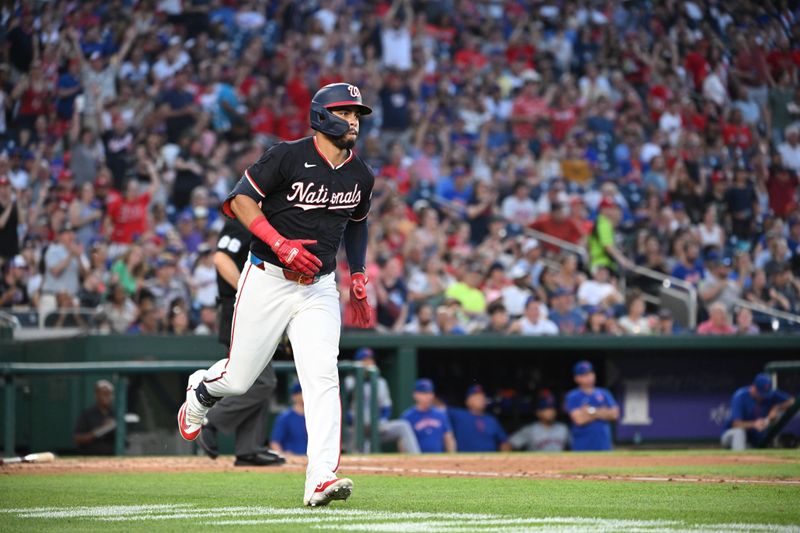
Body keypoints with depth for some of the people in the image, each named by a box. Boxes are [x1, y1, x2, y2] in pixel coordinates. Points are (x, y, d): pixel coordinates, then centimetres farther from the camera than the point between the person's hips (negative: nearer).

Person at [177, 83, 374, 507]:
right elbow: (240, 199, -11)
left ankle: (321, 479, -21)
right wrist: (281, 245, -23)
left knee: (322, 378, -15)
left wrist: (358, 279, 19)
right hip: (267, 280, -3)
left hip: (319, 289, 3)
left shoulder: (360, 176, 7)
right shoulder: (288, 157, -11)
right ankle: (201, 389, 42)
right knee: (239, 379, 5)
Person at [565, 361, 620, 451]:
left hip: (603, 447, 4)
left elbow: (614, 414, -1)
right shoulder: (572, 397, -1)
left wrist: (592, 411, -8)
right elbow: (579, 419, -13)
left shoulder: (604, 394, 11)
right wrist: (602, 413, -4)